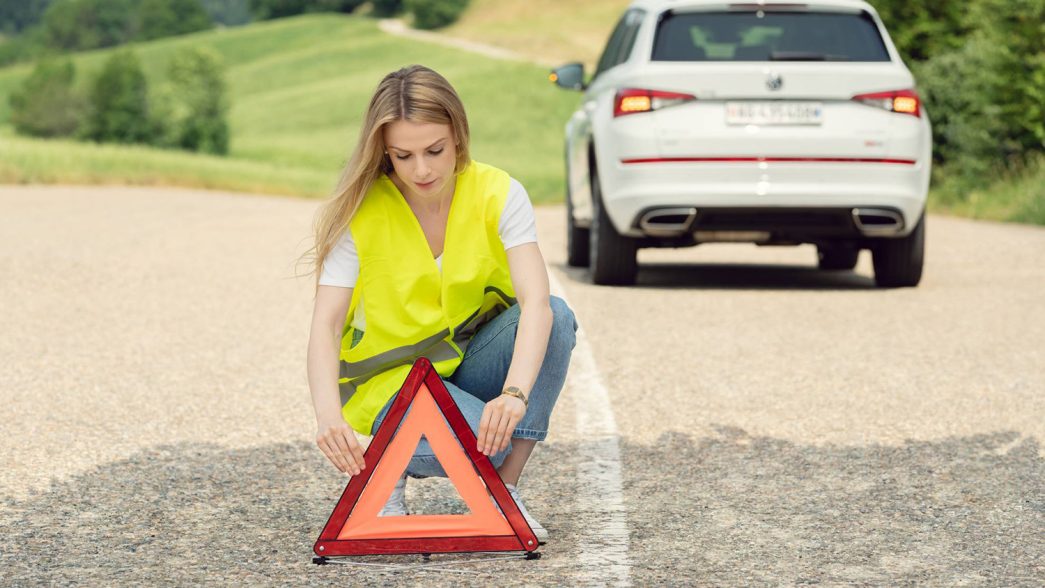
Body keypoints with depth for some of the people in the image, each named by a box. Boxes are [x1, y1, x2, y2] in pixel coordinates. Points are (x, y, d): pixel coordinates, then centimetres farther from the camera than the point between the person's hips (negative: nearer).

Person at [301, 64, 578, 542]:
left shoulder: (498, 194, -15)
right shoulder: (359, 214, -16)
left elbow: (535, 300, -29)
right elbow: (326, 324, -23)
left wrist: (515, 394, -47)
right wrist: (329, 416, -43)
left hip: (475, 361, 3)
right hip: (393, 377, -3)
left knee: (557, 317, -27)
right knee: (481, 441, -34)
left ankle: (504, 491, -16)